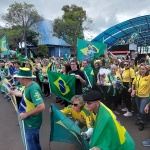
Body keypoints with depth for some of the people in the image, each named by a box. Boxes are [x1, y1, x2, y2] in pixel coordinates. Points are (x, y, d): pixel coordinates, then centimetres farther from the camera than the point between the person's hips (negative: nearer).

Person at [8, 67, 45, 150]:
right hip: (29, 121, 9)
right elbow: (24, 95, 22)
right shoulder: (29, 86, 0)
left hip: (32, 123, -9)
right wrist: (12, 92, 31)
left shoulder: (33, 88, -31)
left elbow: (41, 107, -37)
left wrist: (26, 114, -26)